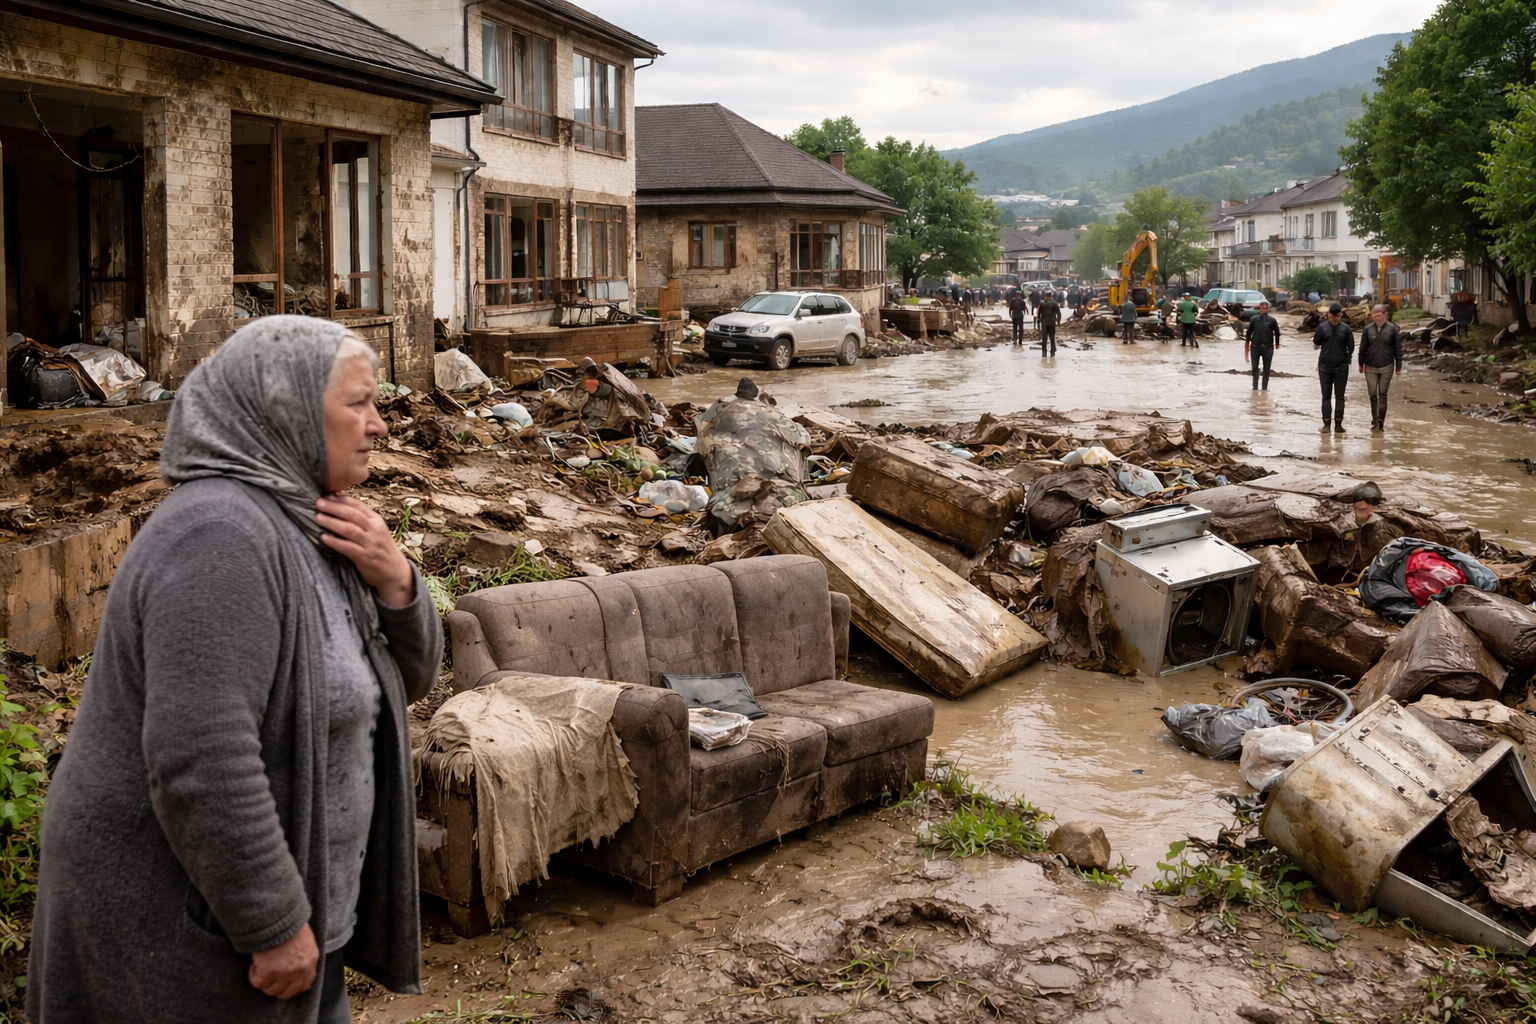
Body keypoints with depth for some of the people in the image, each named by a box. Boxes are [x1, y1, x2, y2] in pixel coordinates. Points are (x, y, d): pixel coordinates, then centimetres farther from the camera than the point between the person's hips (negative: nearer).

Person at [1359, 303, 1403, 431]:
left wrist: (1398, 366, 0)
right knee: (1373, 395, 4)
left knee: (1383, 395, -2)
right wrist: (1361, 364, 7)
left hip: (1386, 367, -2)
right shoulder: (1368, 329, 1)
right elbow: (1363, 347, 7)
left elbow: (1398, 348, 1)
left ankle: (1381, 421, -6)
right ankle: (1375, 421, 12)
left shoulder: (1392, 329, -3)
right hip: (1371, 367, 2)